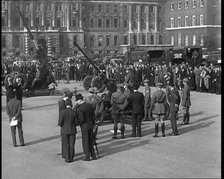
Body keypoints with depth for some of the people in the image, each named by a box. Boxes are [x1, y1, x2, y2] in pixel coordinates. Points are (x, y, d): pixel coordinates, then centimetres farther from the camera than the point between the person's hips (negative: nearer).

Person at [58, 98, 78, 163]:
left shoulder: (63, 112, -16)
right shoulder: (74, 112, -8)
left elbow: (60, 123, -14)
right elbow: (76, 122, -2)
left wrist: (61, 125, 9)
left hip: (65, 131, -2)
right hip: (72, 130, 2)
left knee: (66, 145, 7)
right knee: (72, 145, 12)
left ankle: (67, 159, 8)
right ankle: (71, 158, 18)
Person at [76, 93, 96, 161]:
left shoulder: (80, 109, -20)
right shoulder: (90, 105, 2)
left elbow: (81, 119, -26)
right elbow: (93, 115, 7)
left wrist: (78, 122, -5)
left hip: (84, 126, -7)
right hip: (90, 125, 7)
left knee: (85, 142, 4)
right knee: (90, 141, 16)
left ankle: (87, 157, 8)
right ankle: (93, 155, 19)